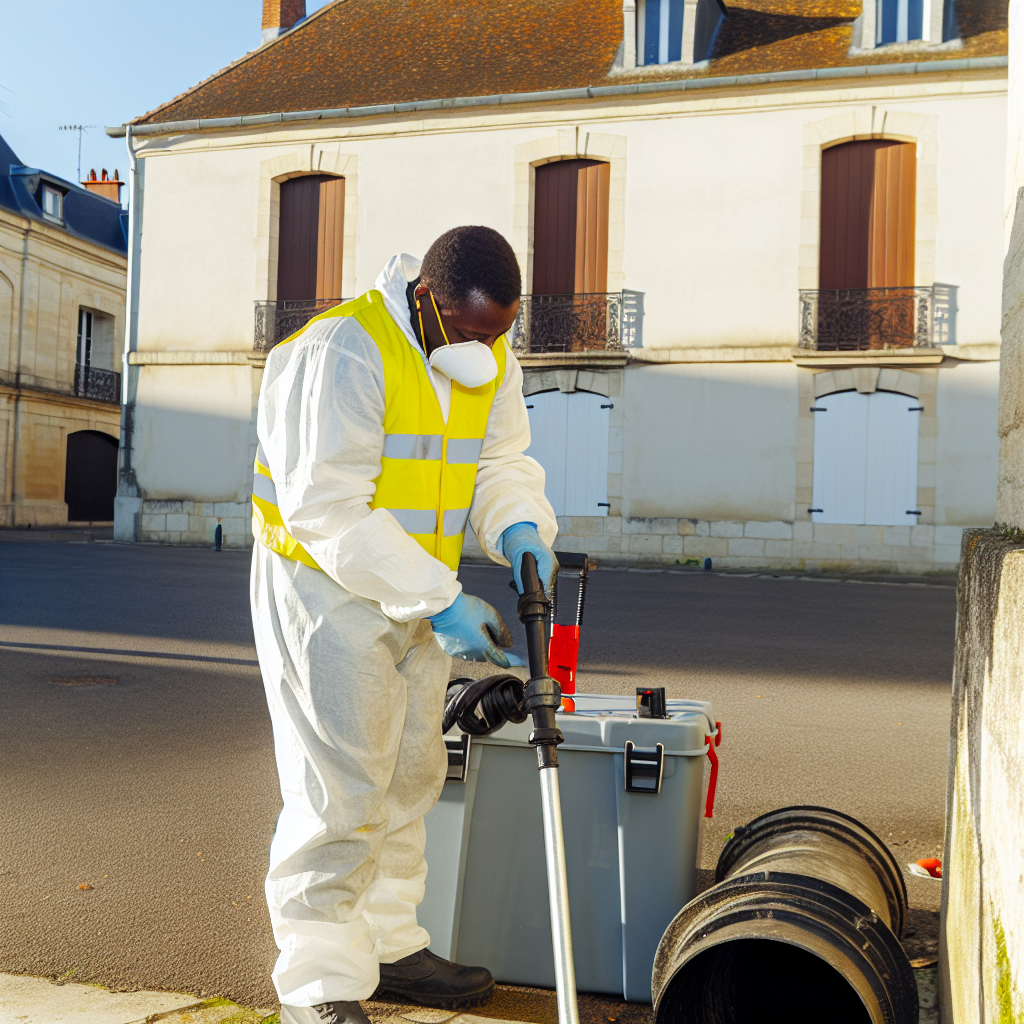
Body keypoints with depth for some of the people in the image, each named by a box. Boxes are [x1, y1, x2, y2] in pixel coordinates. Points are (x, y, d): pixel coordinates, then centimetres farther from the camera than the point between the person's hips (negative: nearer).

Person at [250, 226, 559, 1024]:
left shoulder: (493, 360, 2)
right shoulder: (343, 351, -23)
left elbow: (503, 460, 10)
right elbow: (327, 510, -27)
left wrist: (520, 528, -14)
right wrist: (440, 601, -29)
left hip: (418, 593, 8)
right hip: (326, 589, -8)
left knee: (409, 778, 16)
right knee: (341, 790, -6)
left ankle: (389, 947, 33)